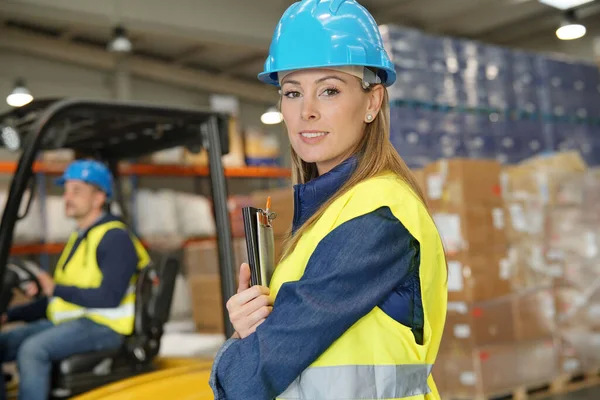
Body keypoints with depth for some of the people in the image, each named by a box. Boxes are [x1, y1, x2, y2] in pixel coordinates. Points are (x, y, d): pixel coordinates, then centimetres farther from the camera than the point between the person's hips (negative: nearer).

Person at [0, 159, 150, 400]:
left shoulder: (115, 238, -9)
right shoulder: (79, 237, 20)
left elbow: (109, 297, -22)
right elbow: (56, 302, 21)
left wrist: (56, 289, -21)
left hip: (100, 326, -10)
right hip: (66, 322, 10)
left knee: (33, 349, -29)